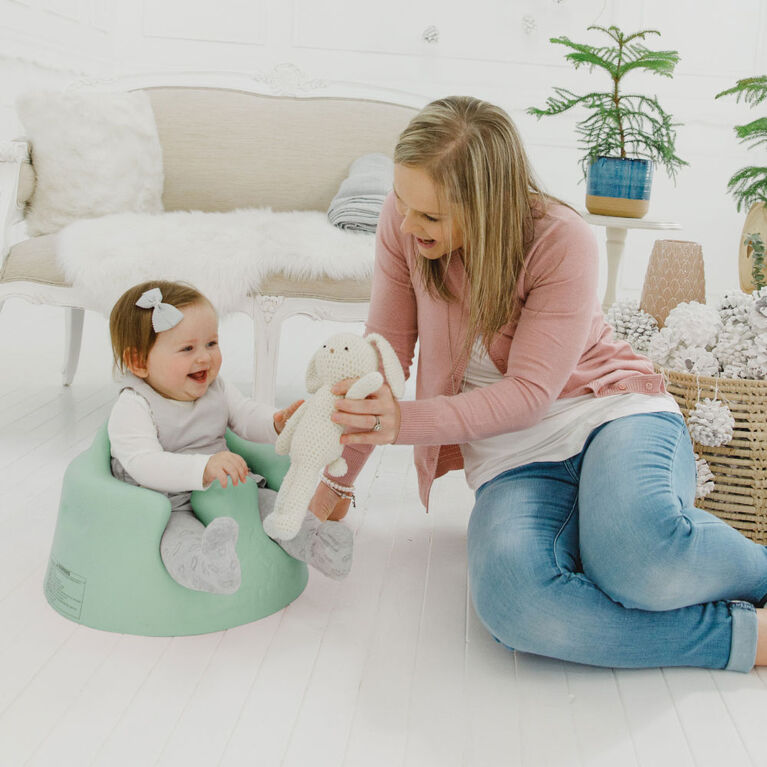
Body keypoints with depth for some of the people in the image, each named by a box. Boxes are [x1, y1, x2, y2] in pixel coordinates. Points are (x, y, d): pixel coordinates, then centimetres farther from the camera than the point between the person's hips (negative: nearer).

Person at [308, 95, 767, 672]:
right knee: (512, 602, -33)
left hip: (612, 410, -2)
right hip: (512, 450, 3)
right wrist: (339, 476, 6)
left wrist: (408, 421, -29)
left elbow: (529, 391, -17)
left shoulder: (562, 241, -16)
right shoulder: (404, 221, -5)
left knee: (639, 551, -39)